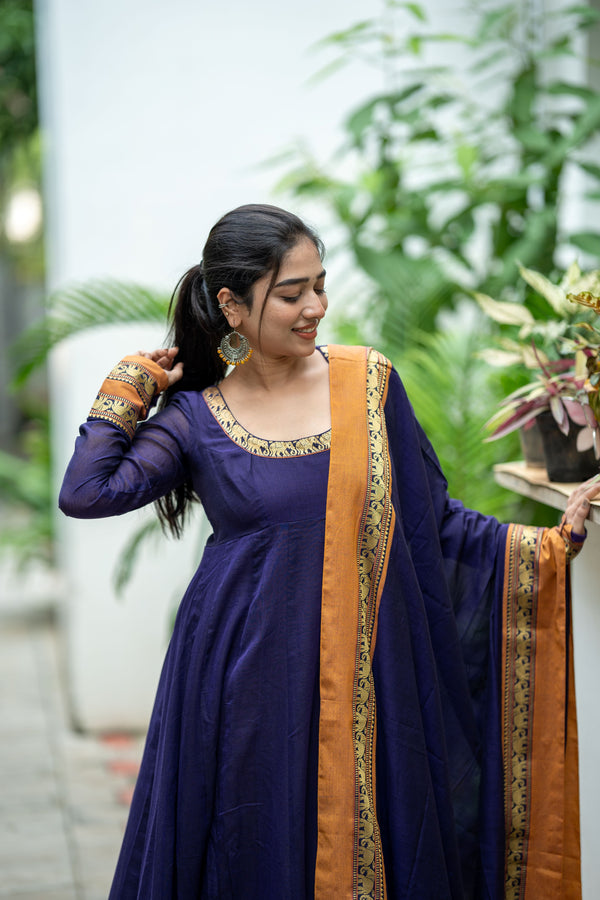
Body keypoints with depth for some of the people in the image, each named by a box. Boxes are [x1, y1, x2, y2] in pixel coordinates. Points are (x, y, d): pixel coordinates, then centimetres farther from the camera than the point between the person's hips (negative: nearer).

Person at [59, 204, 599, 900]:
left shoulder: (369, 381, 2)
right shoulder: (195, 414, 0)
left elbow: (434, 518, 6)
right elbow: (84, 494, -12)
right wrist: (129, 388, -1)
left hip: (362, 672, 1)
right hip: (247, 678, -1)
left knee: (370, 841, 7)